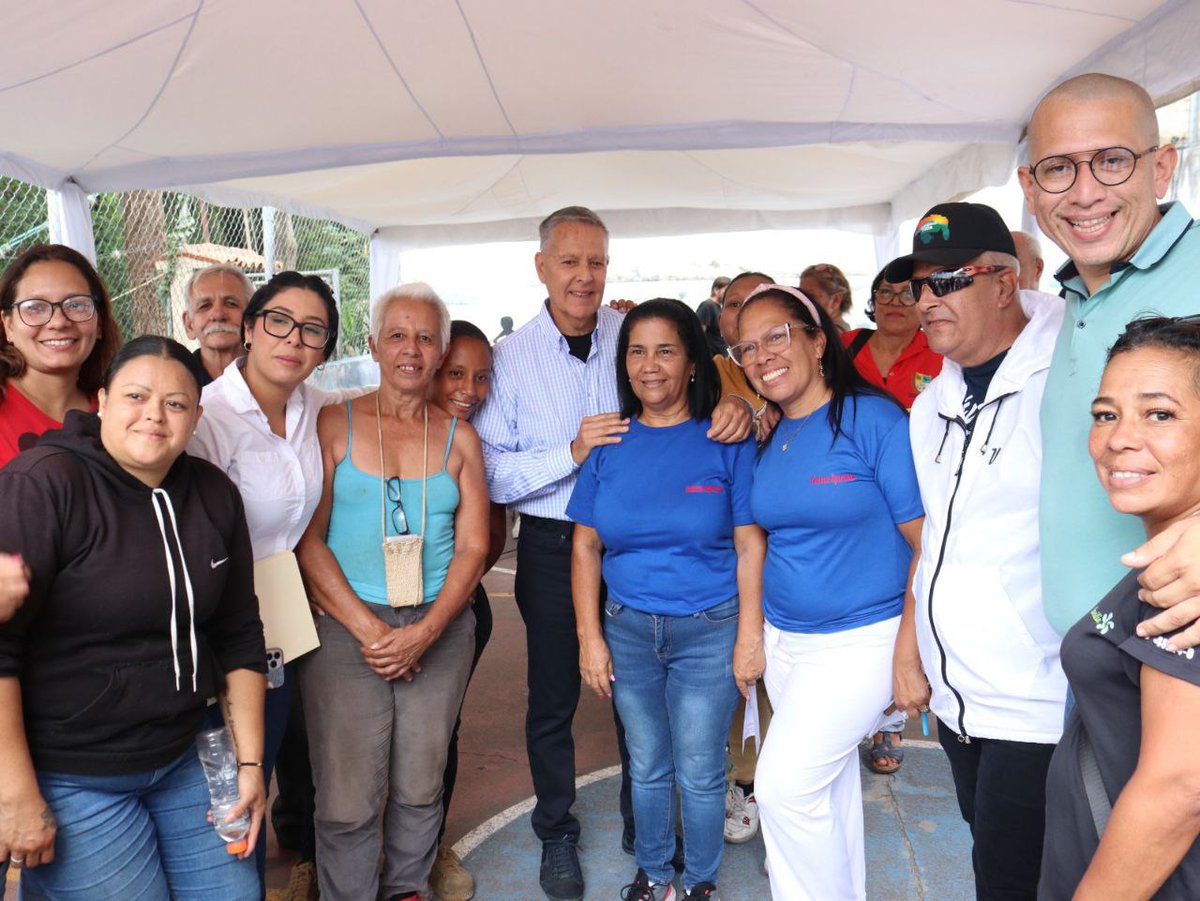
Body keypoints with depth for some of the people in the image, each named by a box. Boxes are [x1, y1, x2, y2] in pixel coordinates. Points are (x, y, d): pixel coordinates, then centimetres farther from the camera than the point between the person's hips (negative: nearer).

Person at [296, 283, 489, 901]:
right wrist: (367, 627, -11)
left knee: (420, 787, 12)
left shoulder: (459, 438, 7)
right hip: (346, 626, -2)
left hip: (438, 628, 2)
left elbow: (472, 547, 3)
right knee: (348, 799, 0)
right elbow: (308, 541, -3)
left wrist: (424, 631, -9)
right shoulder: (335, 424, 1)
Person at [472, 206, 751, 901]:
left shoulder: (638, 336, -4)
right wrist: (572, 453, -24)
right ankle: (557, 835, 40)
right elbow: (492, 475, -11)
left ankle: (644, 827, 42)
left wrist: (738, 407, -24)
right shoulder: (512, 359, -7)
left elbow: (706, 381, -1)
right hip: (554, 548, -1)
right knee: (554, 700, 15)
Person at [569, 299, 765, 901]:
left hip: (709, 631, -2)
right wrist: (590, 637, -1)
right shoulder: (609, 444, 1)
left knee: (699, 775, 9)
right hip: (627, 630, 3)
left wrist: (751, 635, -10)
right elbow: (586, 545, 3)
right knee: (647, 768, 17)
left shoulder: (727, 441, -7)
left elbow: (750, 545, -6)